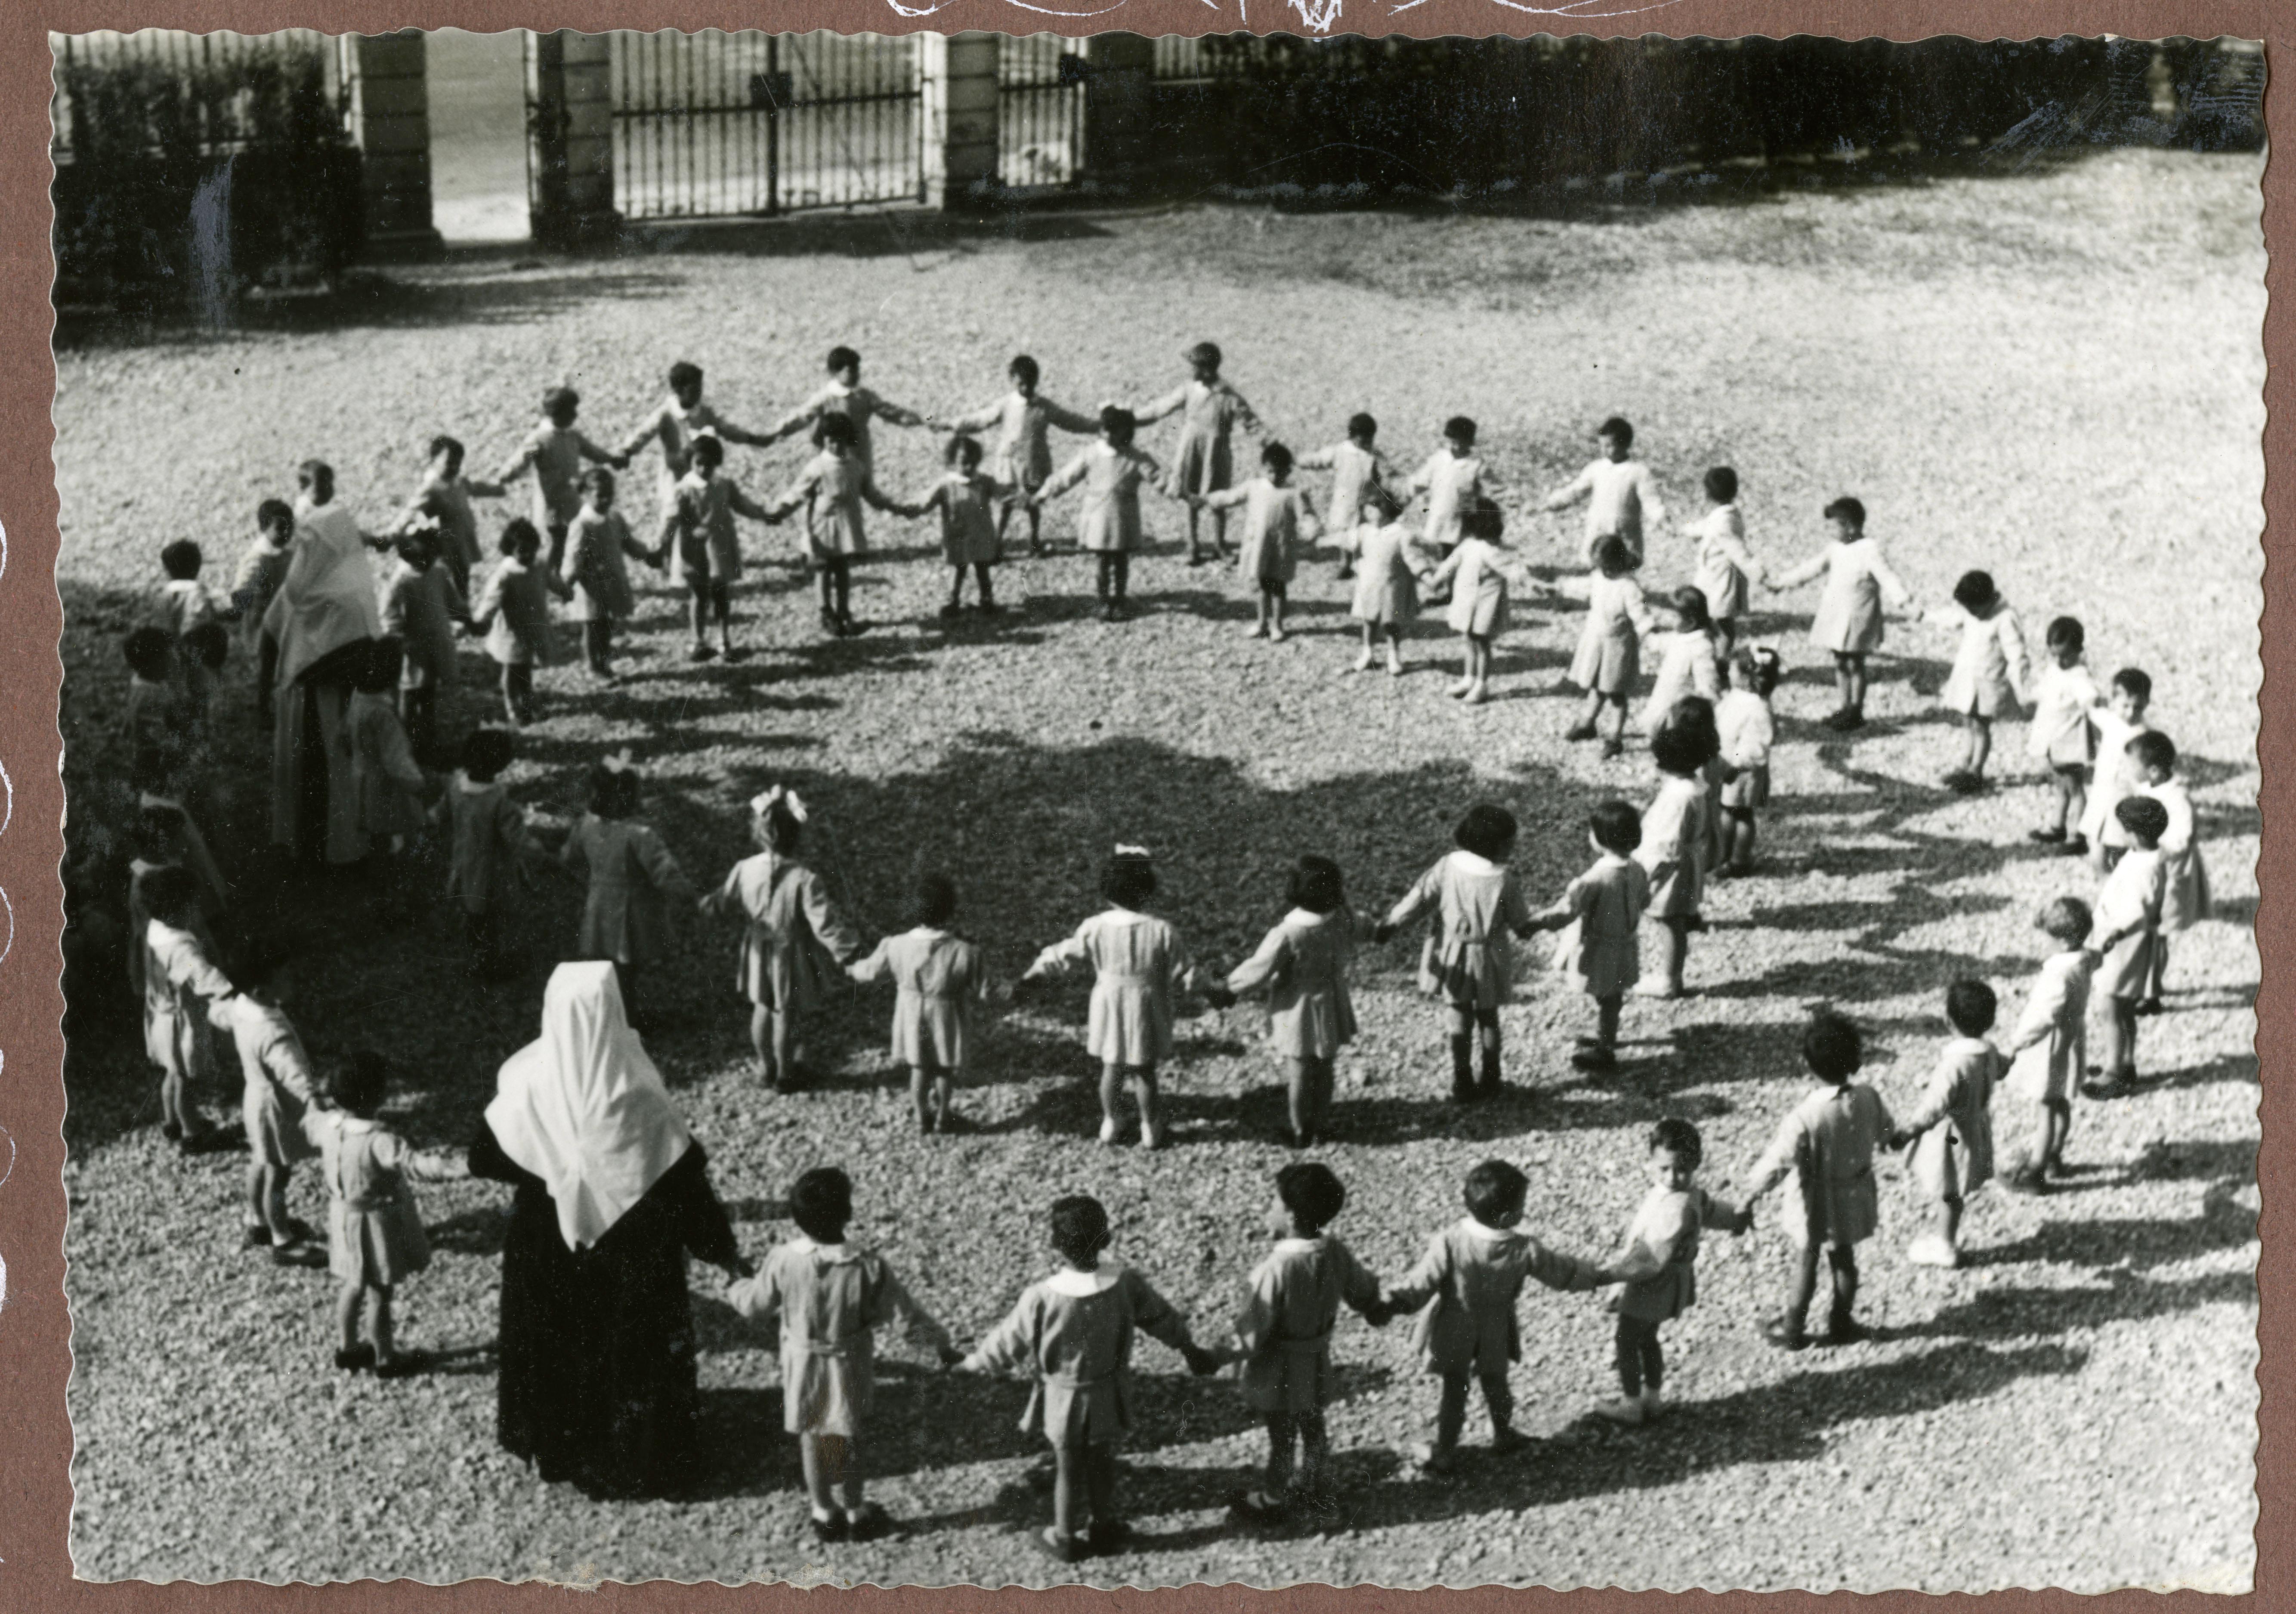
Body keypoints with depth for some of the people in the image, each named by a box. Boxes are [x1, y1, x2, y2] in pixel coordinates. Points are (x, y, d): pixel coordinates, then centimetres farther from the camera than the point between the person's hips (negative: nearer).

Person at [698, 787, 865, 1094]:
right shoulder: (805, 881, -31)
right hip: (791, 958, -4)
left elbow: (726, 902, 3)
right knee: (786, 1014, 14)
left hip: (759, 953, 4)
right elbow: (825, 922, -30)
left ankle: (766, 1065, 42)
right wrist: (847, 951, -21)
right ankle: (785, 1075, 32)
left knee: (762, 1008, 25)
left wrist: (708, 904, 26)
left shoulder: (745, 870, -15)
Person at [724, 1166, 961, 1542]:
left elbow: (756, 1305, -5)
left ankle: (824, 1513, 33)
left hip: (803, 1366, 1)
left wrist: (737, 1291, 18)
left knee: (812, 1437, 20)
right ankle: (854, 1512, 33)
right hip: (849, 1366, -1)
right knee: (847, 1438, 19)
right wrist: (941, 1343, -1)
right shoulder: (867, 1266, -26)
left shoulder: (783, 1261, -22)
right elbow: (904, 1313, -17)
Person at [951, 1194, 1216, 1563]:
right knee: (1103, 1465, 25)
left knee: (1069, 1470, 20)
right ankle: (1103, 1526, 43)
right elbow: (1163, 1318, -3)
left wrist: (973, 1362, 7)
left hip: (1063, 1404, -2)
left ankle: (1067, 1538, 37)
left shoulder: (1042, 1298, -30)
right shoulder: (1126, 1286, -23)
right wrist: (1190, 1349, 17)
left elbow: (1008, 1344, -14)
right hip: (1109, 1403, 2)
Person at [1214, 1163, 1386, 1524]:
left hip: (1280, 1372, -6)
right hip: (1317, 1365, 6)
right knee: (1313, 1427, 26)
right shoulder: (1335, 1252, -16)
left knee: (1281, 1439, 15)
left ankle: (1274, 1502, 35)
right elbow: (1364, 1291, 4)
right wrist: (1376, 1312, 26)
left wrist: (1229, 1355, -9)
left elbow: (1254, 1332, -28)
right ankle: (1311, 1486, 47)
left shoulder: (1277, 1268, -35)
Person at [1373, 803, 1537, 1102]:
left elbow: (1419, 897, -8)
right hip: (1487, 957, -2)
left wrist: (1389, 925, 2)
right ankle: (1490, 1083, 27)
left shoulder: (1448, 866, -14)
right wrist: (1526, 929, 15)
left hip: (1452, 954, 2)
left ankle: (1462, 1085, 19)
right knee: (1488, 1019, 17)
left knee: (1460, 1018, 15)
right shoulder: (1505, 880, -21)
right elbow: (1520, 924, -9)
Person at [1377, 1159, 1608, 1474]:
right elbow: (1561, 1270, -7)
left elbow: (1420, 1284, -28)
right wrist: (1596, 1276, 11)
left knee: (1453, 1392, 16)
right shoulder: (1524, 1250, -23)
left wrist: (1387, 1301, -19)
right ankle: (1503, 1436, 46)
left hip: (1454, 1336, -1)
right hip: (1495, 1337, 1)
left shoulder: (1450, 1243, -30)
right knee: (1495, 1385, 26)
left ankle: (1443, 1452, 26)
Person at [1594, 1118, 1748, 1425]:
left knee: (1628, 1341, 9)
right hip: (1658, 1284, 9)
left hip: (1654, 1285, -9)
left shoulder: (1678, 1208, -35)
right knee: (1647, 1338, 24)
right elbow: (1710, 1208, 16)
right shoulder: (1689, 1191, -6)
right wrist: (1736, 1217, 37)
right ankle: (1651, 1399, 38)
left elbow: (1653, 1258, -34)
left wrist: (1614, 1274, -32)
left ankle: (1631, 1406, 23)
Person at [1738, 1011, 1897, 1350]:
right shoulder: (1869, 1099, -19)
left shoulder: (1805, 1117, -34)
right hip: (1853, 1203, 4)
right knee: (1844, 1259, 24)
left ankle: (1793, 1331, 31)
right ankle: (1842, 1324, 39)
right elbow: (1887, 1135, 2)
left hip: (1816, 1207, -4)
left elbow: (1777, 1164, -28)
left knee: (1805, 1264, 16)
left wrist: (1749, 1194, -14)